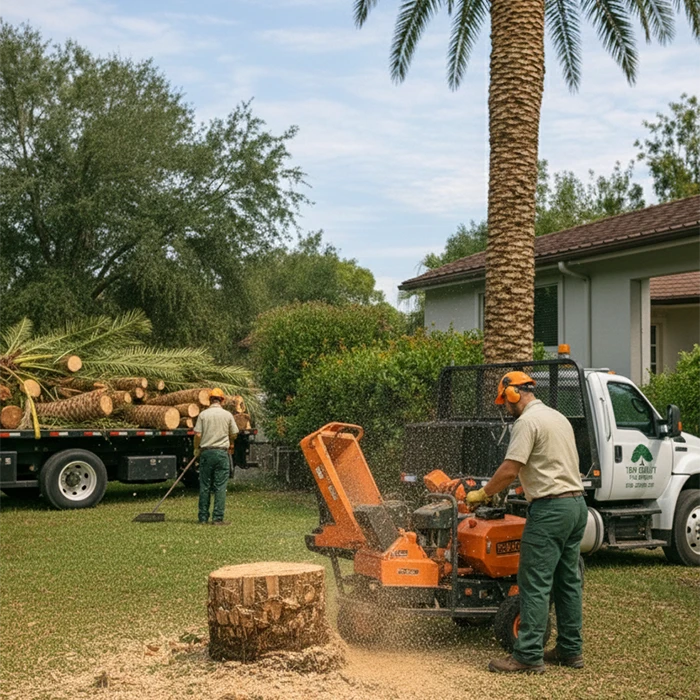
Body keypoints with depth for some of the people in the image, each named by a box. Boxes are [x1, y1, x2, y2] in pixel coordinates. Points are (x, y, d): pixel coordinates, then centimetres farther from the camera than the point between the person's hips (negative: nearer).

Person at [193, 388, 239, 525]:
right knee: (220, 487, 1)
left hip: (206, 452, 1)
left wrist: (196, 449, 12)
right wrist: (230, 444, 28)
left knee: (204, 486, 7)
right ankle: (218, 518, -2)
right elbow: (234, 434, 7)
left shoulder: (203, 414, -1)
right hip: (222, 453, -1)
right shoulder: (227, 415, 0)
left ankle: (203, 518, 9)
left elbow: (198, 434, -5)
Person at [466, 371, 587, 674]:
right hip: (576, 503, 10)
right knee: (568, 581, 14)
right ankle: (570, 650, 19)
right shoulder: (558, 417, 19)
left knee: (535, 584, -7)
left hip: (550, 508, -10)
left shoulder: (527, 421, -11)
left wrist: (482, 494, -4)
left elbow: (509, 470, -16)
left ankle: (529, 656, -6)